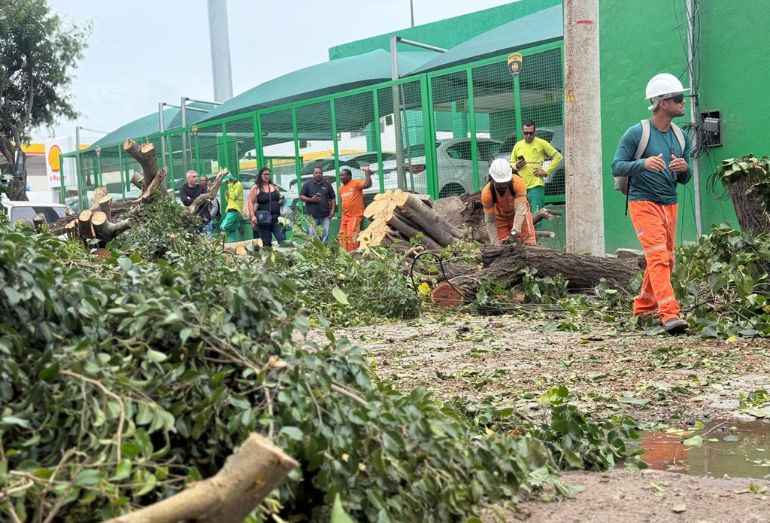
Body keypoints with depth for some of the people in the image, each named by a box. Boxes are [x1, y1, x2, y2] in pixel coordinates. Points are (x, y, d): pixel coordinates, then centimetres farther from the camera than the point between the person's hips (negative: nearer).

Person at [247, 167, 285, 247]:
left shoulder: (275, 187, 14)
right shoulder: (255, 188, 0)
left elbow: (279, 198, 27)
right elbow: (250, 202, -6)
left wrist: (281, 201, 2)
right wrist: (252, 216, -17)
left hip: (276, 218, 4)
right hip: (263, 219, -4)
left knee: (282, 239, -8)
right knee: (266, 243, 0)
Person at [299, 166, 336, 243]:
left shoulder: (327, 184, 10)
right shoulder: (307, 184, 5)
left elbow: (333, 198, 13)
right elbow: (301, 197, 4)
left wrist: (333, 210, 1)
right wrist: (311, 199, -11)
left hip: (325, 215, 2)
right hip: (312, 216, -2)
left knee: (325, 234, 1)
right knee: (311, 235, -3)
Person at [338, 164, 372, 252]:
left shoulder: (356, 183, -9)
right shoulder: (341, 188, 13)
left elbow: (368, 184, -24)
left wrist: (366, 172, -23)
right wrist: (343, 212, 18)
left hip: (355, 215, -8)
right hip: (345, 216, 8)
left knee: (351, 235, -11)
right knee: (342, 235, 9)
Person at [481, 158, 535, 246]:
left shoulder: (518, 182, -35)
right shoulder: (487, 193, -31)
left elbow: (520, 210, -37)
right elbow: (490, 220, -23)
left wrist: (514, 232, -47)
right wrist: (495, 244, -28)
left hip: (520, 213, 0)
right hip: (501, 218, 0)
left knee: (530, 245, -9)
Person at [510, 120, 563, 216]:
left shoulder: (541, 143, 0)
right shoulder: (518, 145, 13)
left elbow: (558, 156, 1)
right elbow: (511, 164, 20)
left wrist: (546, 171, -5)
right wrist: (516, 166, -3)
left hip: (536, 186, -5)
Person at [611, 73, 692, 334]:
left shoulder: (681, 137, 9)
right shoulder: (636, 133, -9)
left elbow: (684, 180, 13)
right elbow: (616, 167, -11)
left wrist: (684, 169, -11)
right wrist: (644, 163, -27)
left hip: (669, 204, 7)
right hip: (643, 203, -7)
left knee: (666, 259, 11)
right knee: (658, 256, -16)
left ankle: (643, 308, 27)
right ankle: (669, 314, -21)